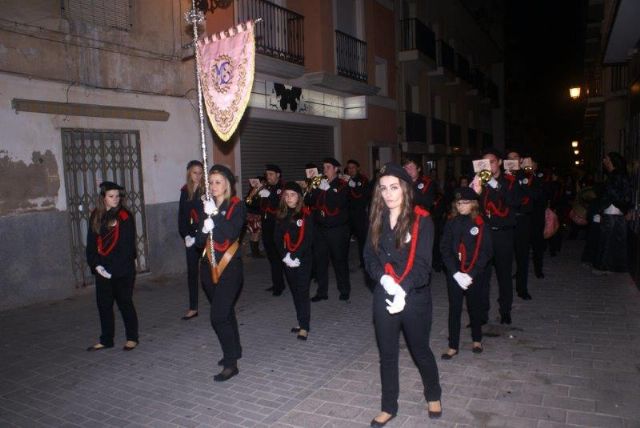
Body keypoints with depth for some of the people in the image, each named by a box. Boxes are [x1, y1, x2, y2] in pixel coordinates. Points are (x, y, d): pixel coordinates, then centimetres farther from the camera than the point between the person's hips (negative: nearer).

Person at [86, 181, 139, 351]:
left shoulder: (125, 216, -8)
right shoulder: (96, 216, 7)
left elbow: (127, 246, -12)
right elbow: (91, 243, 8)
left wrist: (112, 269, -15)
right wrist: (96, 264, -5)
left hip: (122, 270, -5)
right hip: (102, 270, 5)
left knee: (125, 302, 3)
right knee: (104, 304, 11)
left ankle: (132, 338, 18)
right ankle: (106, 340, 25)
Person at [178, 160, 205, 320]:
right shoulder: (185, 191, 10)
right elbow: (182, 215, 10)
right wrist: (186, 235, 0)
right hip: (191, 237, 5)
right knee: (192, 271, 8)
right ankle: (193, 308, 16)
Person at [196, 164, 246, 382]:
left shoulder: (237, 206, -6)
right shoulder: (205, 207, 7)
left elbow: (232, 233, -21)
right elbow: (199, 242, 4)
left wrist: (215, 214, -23)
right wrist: (204, 230, -16)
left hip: (229, 266, -5)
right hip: (209, 266, 5)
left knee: (218, 315, -11)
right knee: (225, 311, 18)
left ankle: (231, 363, 1)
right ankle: (234, 350, 36)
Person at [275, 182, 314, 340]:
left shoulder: (306, 214, -7)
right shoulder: (281, 215, 6)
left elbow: (308, 239, -13)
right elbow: (278, 239, 3)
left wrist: (295, 256, -18)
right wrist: (285, 256, -10)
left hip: (303, 259, -5)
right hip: (287, 260, 5)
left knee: (302, 292, -4)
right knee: (295, 292, 11)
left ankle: (304, 327, 0)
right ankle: (301, 322, 22)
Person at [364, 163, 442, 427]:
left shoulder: (421, 220, -10)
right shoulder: (377, 220, 3)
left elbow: (422, 263, -18)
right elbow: (370, 257, 1)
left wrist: (403, 289, -32)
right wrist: (384, 278, -18)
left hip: (415, 297, -3)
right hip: (383, 296, 3)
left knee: (420, 350, 15)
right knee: (387, 354, 13)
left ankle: (433, 396, 42)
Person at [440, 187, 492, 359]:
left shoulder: (480, 223, -6)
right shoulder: (451, 223, 1)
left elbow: (486, 251, -9)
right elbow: (445, 249, -3)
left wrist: (471, 274, -16)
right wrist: (456, 273, -13)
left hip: (473, 274, -1)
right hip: (454, 274, 1)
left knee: (475, 307, 14)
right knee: (454, 309, 5)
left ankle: (477, 339, 34)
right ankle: (453, 346, 14)